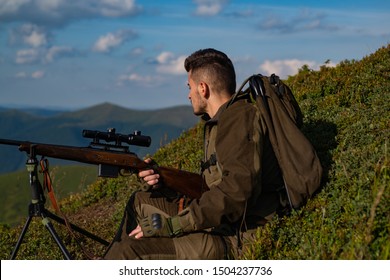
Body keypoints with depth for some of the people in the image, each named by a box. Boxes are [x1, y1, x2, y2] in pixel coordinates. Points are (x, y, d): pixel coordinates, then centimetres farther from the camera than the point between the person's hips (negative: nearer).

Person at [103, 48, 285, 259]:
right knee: (140, 201, 22)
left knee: (130, 251, -18)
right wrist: (164, 178, 4)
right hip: (222, 224, 11)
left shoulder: (239, 117, -16)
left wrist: (174, 224, -25)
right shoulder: (221, 122, 16)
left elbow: (238, 189, -28)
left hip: (235, 240, -11)